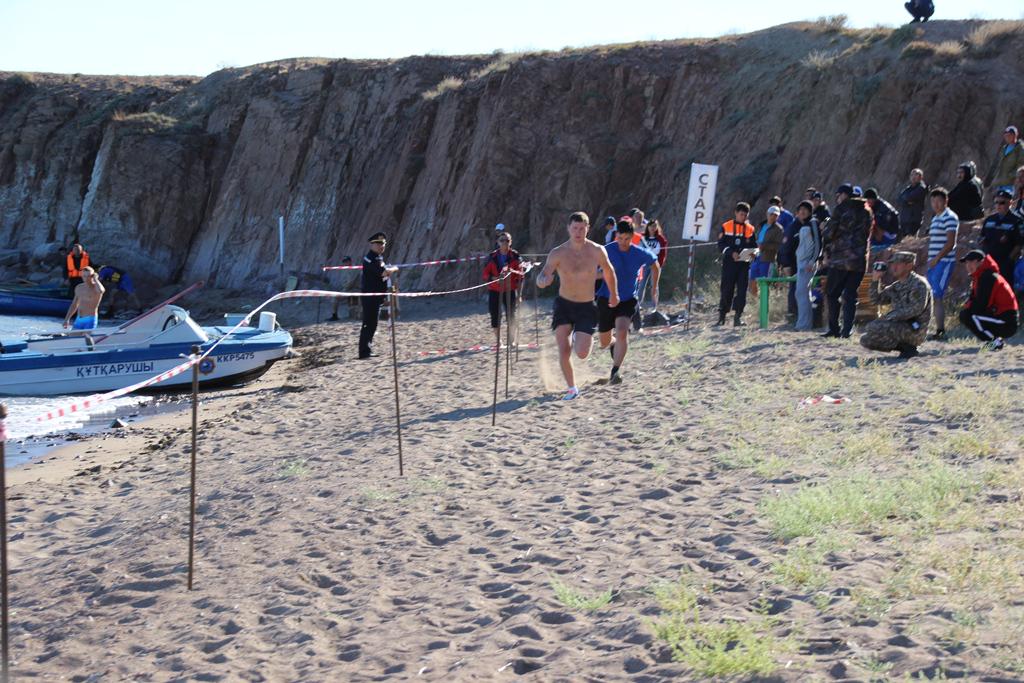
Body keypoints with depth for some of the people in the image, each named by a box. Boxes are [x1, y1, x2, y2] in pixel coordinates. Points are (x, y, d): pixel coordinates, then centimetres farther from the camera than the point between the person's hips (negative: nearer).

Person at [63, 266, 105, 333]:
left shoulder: (96, 287, -8)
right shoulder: (79, 287, 11)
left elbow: (100, 291, -37)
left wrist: (95, 279, -19)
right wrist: (67, 319, 19)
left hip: (90, 320, -7)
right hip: (78, 320, 7)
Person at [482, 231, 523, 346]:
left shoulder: (515, 256, 1)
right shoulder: (492, 257, 4)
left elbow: (520, 274, -2)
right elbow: (485, 274, 4)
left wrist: (512, 271, -22)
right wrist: (495, 278, -15)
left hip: (510, 290, -1)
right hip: (494, 290, 1)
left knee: (511, 315, -4)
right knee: (495, 316, -1)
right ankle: (498, 341, 14)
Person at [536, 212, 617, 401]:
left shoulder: (597, 251, -9)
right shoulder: (558, 253, -12)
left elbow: (608, 270, 12)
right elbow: (540, 280, -20)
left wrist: (614, 294, 22)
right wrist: (544, 280, -44)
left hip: (587, 307, 0)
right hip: (563, 305, 0)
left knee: (582, 354, -9)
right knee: (563, 350, -10)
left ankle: (578, 338, 29)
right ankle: (572, 389, 9)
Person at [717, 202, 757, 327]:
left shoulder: (750, 229, 10)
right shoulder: (726, 227, 4)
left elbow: (754, 246, 13)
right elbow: (721, 245, -1)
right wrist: (731, 253, -16)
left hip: (744, 264, 2)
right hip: (729, 263, -2)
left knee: (742, 291, -3)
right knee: (727, 290, 0)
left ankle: (737, 317, 0)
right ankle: (721, 316, 12)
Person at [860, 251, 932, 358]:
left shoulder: (918, 284, -10)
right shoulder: (896, 286, 15)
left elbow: (915, 309, -22)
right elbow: (876, 300, 17)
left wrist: (889, 317, -22)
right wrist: (875, 280, 3)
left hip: (915, 330, -9)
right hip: (900, 327, 9)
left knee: (873, 328, -25)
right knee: (865, 340, 3)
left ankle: (908, 348, -11)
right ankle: (904, 346, 5)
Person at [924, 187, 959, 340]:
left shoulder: (950, 218, -8)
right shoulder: (935, 218, 19)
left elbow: (950, 243, -14)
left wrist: (936, 258, -15)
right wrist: (930, 259, 14)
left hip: (944, 262, -9)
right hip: (933, 263, 9)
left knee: (937, 297, -14)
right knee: (932, 297, 8)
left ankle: (940, 332, -15)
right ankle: (940, 330, 13)